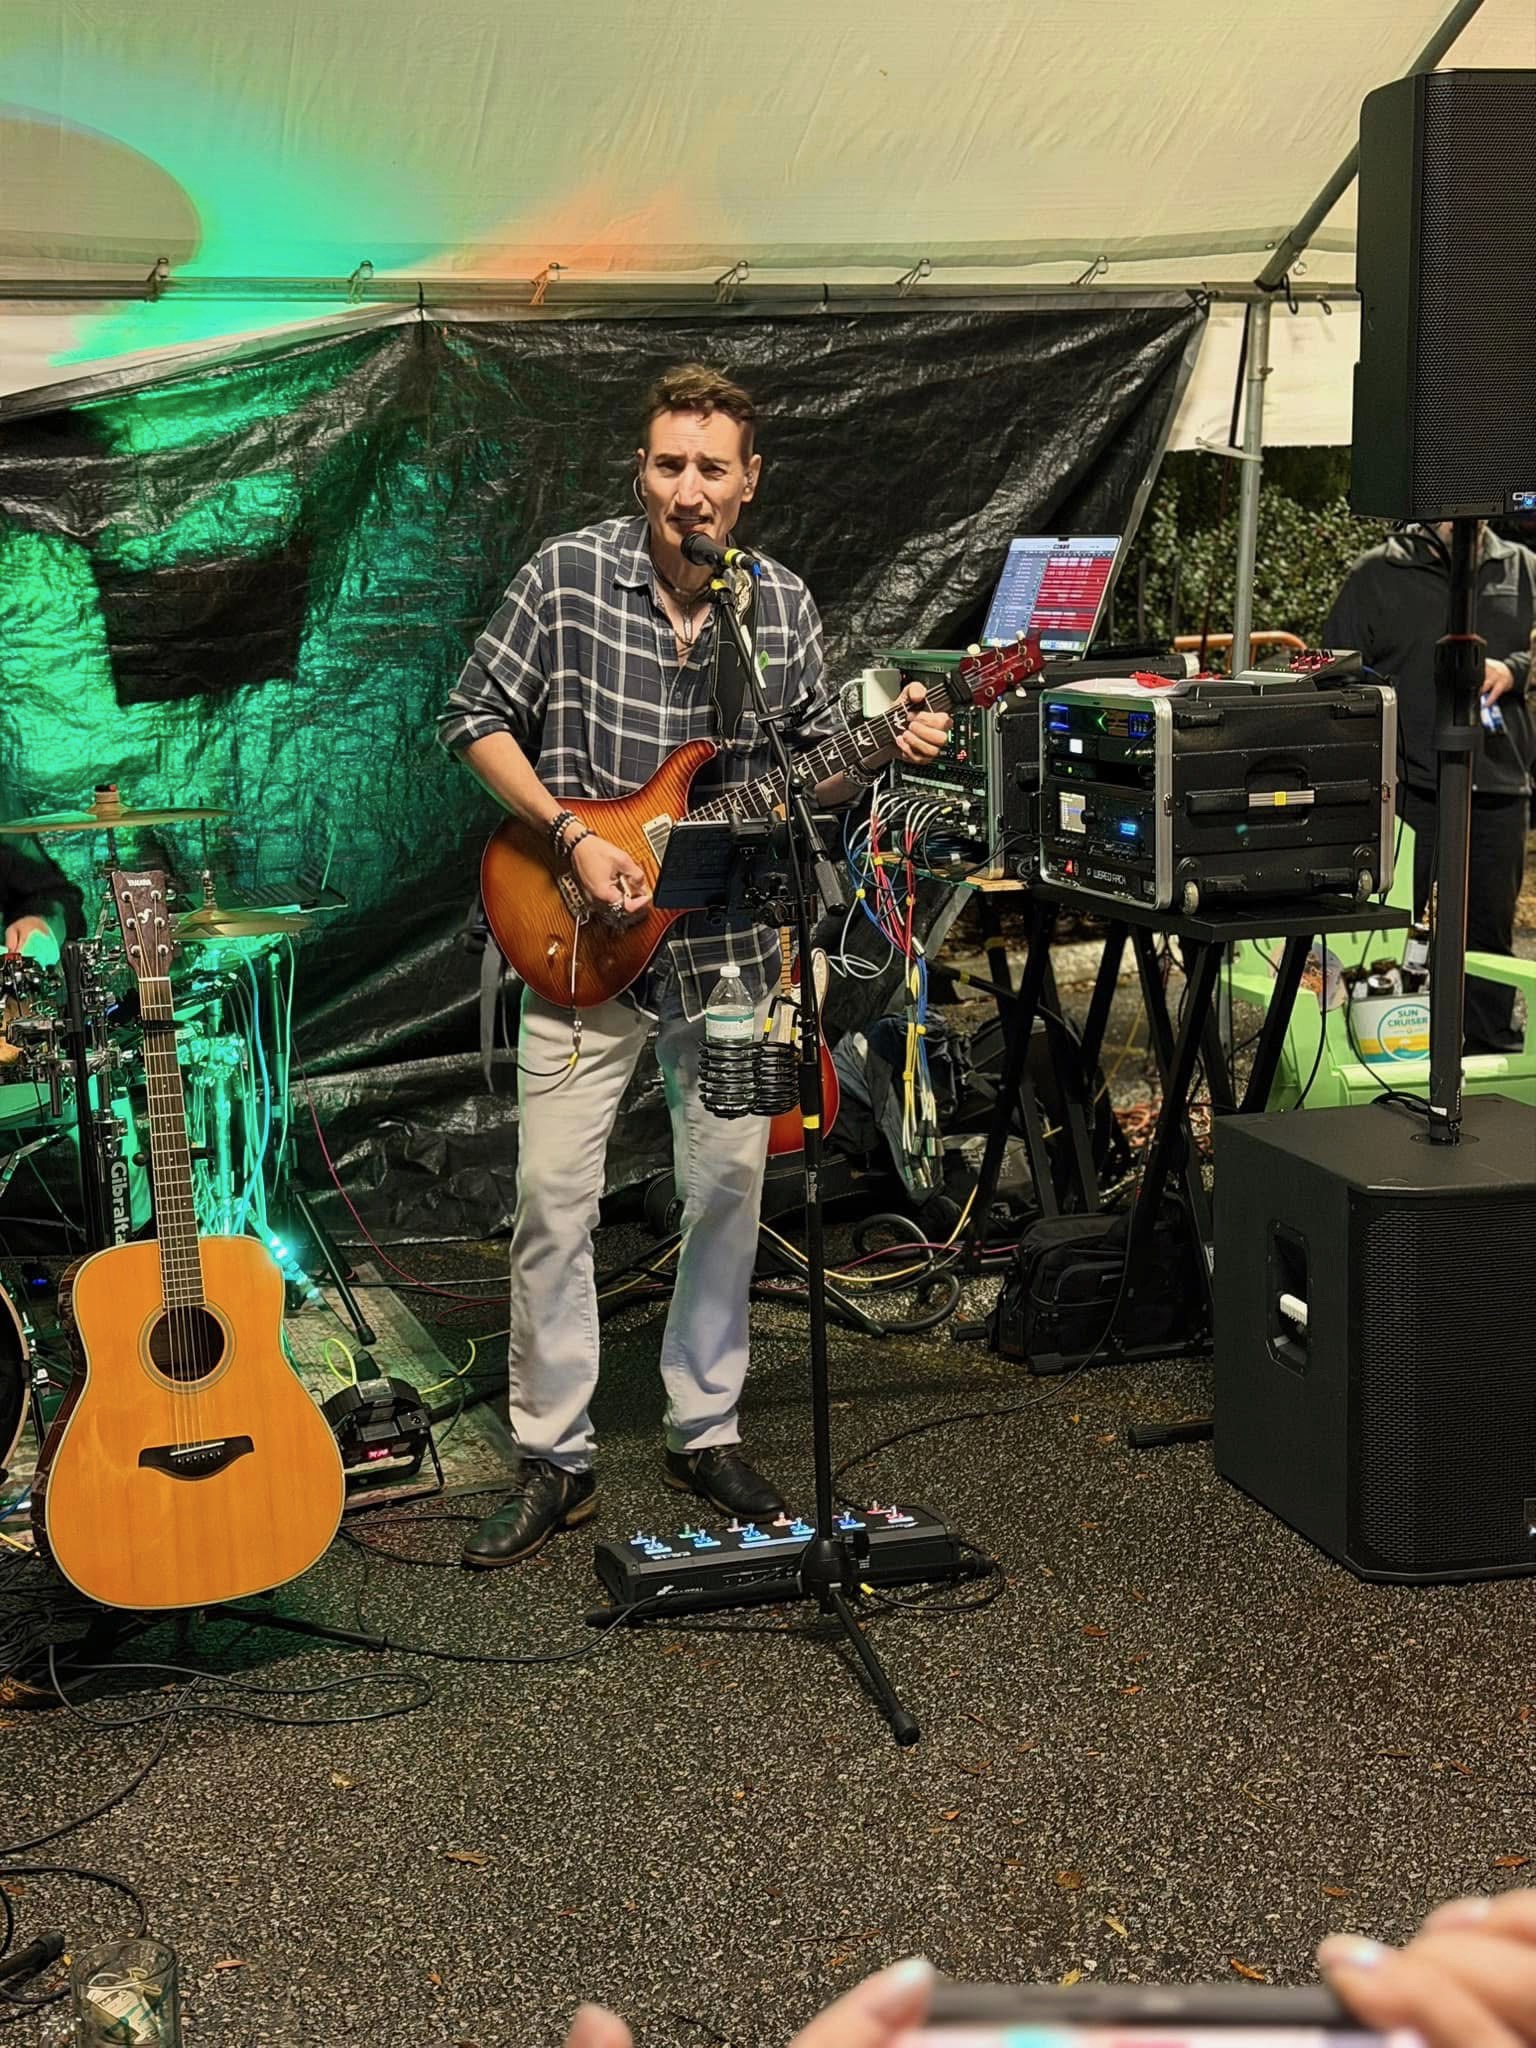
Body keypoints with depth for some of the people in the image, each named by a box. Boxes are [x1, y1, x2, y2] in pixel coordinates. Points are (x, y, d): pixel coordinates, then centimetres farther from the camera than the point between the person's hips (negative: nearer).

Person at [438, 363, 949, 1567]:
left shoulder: (785, 607, 2)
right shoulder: (570, 576, -7)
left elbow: (818, 771, 11)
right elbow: (475, 718, -3)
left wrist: (890, 751, -10)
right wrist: (572, 838, -14)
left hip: (730, 946, 3)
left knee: (730, 1188, 9)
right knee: (555, 1196, -1)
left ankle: (706, 1431, 26)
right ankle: (554, 1458, 12)